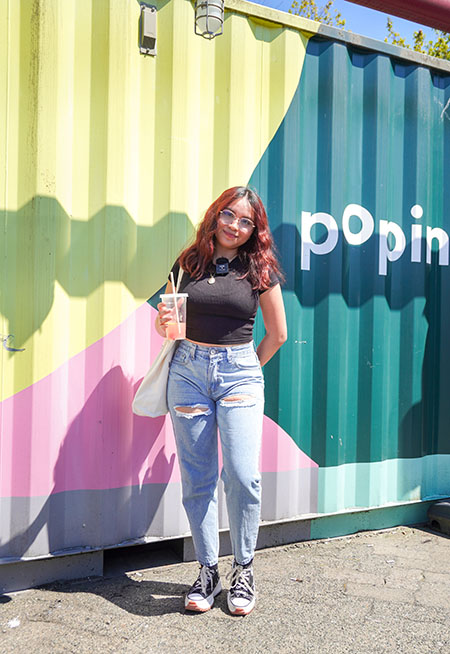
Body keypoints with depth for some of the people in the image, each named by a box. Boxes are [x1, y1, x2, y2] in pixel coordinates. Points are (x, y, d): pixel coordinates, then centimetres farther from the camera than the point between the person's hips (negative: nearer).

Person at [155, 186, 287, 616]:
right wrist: (163, 323, -5)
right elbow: (166, 321, 17)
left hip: (239, 373, -2)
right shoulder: (188, 263, 8)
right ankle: (207, 571, 17)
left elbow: (277, 334, 11)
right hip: (188, 371, 2)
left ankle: (243, 570, 10)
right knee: (197, 479, 3)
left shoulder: (260, 269, 4)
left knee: (242, 475, -11)